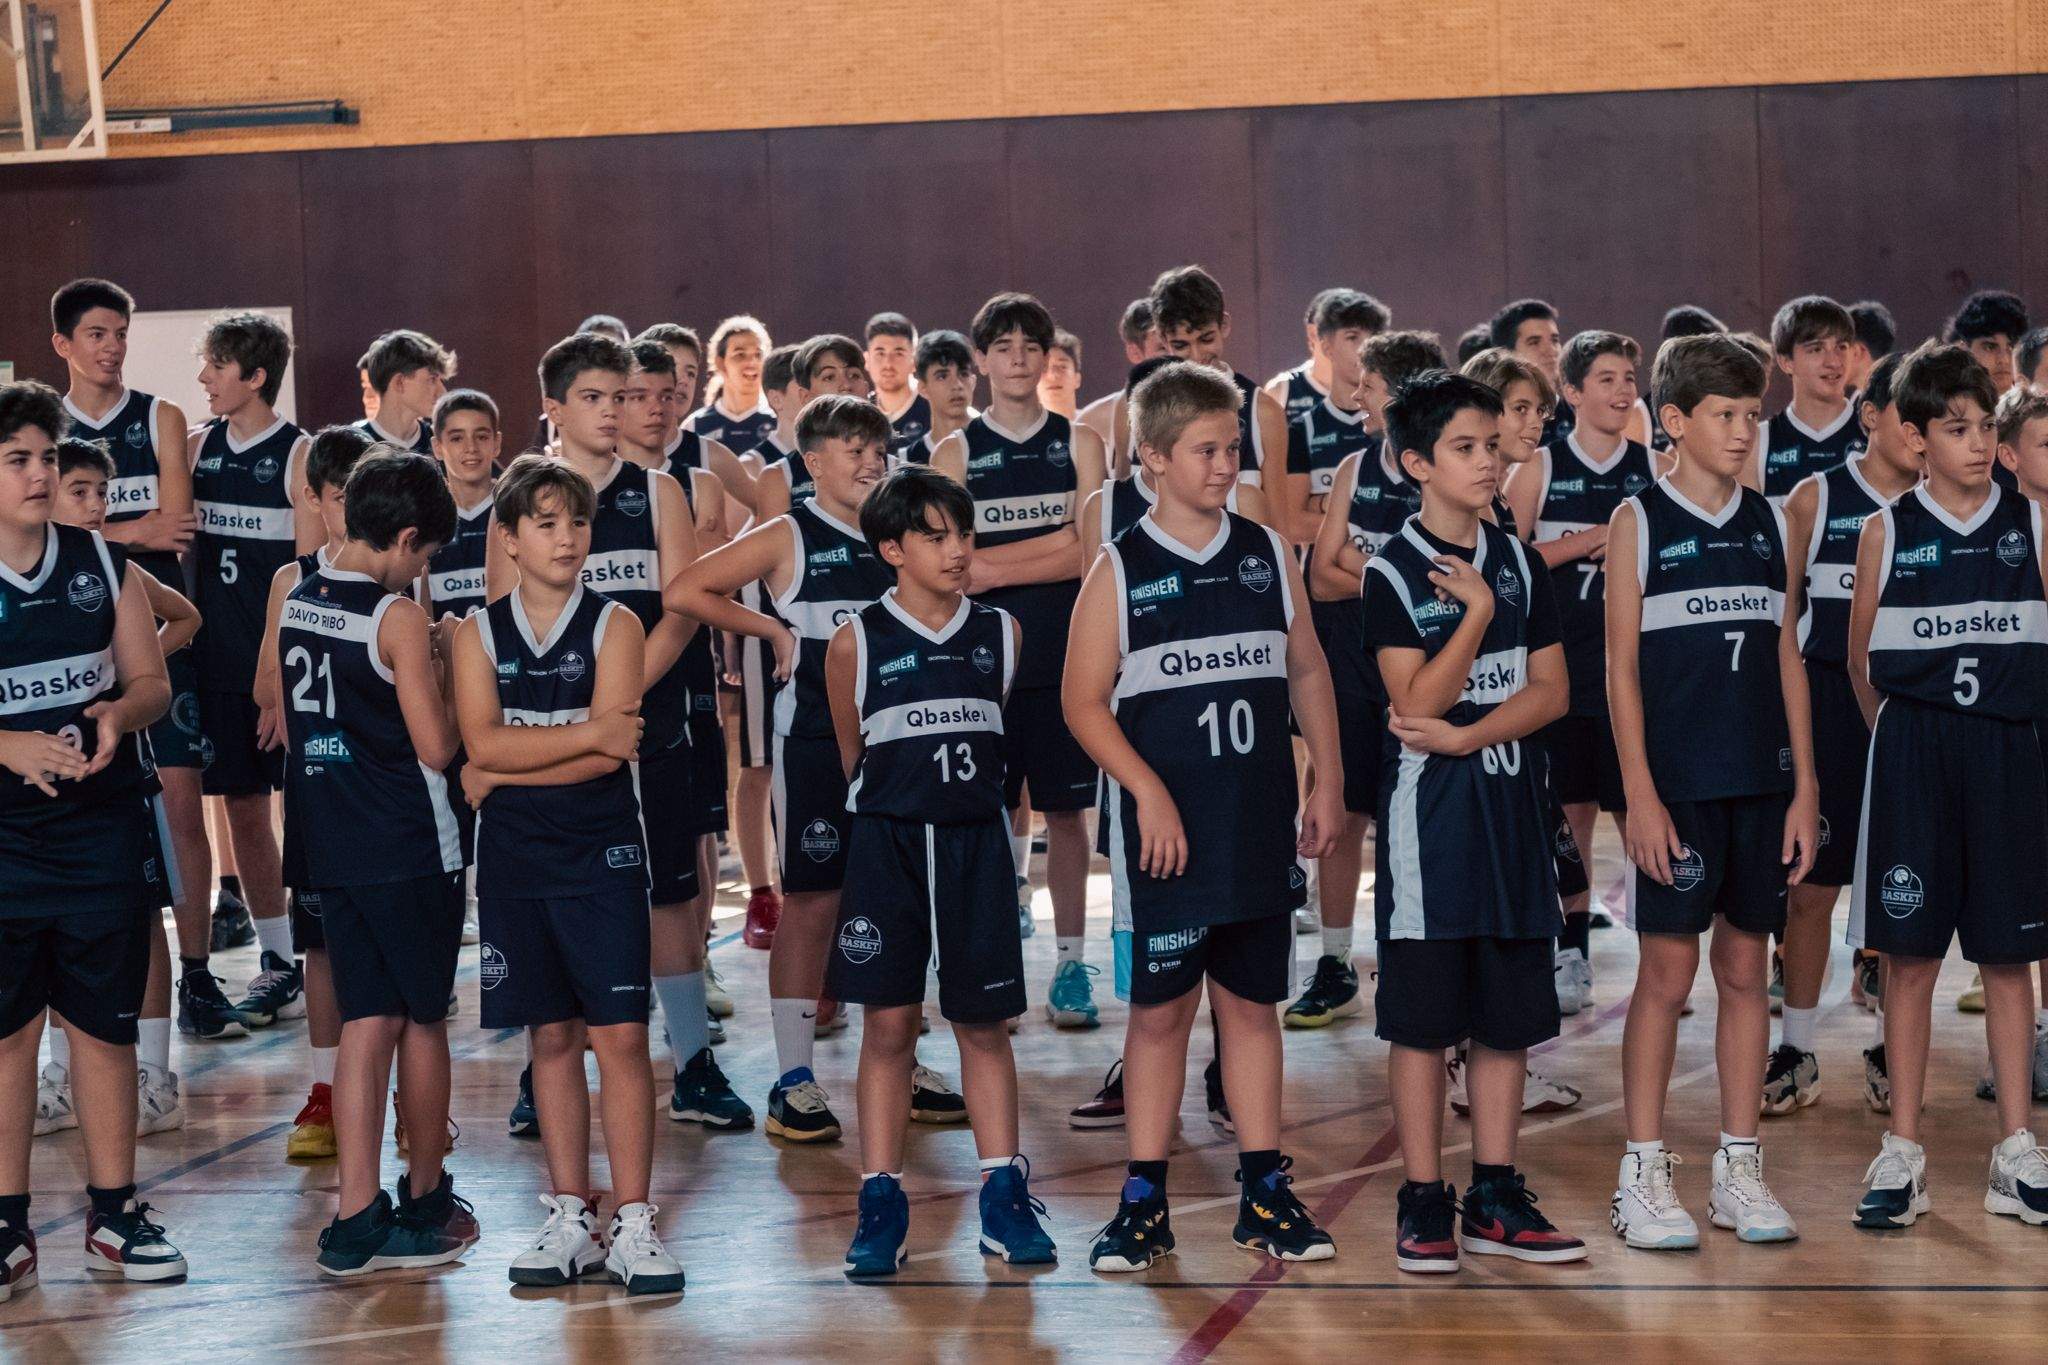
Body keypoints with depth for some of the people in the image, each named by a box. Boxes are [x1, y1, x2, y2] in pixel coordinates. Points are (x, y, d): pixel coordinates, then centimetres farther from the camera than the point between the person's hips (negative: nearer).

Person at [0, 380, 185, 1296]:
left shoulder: (100, 563, 6)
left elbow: (152, 681, 9)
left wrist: (119, 715, -12)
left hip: (103, 830, 3)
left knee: (106, 1024, 8)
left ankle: (114, 1215, 17)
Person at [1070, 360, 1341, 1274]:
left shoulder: (1268, 555, 8)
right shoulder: (1120, 572, -4)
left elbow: (1306, 671, 15)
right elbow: (1084, 700, -5)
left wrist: (1328, 781, 10)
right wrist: (1147, 791, -14)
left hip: (1260, 824, 3)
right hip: (1167, 831, -3)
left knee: (1252, 1003, 9)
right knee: (1160, 1006, 2)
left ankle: (1265, 1194, 17)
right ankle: (1143, 1202, 10)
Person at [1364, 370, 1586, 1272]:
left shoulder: (1517, 563, 9)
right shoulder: (1394, 571, -5)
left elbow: (1550, 691, 4)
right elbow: (1416, 704, -13)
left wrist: (1466, 734, -10)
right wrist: (1478, 611, -15)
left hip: (1509, 800, 5)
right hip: (1428, 803, -5)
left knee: (1508, 1013, 7)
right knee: (1424, 1015, -1)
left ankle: (1495, 1199, 14)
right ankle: (1422, 1204, 6)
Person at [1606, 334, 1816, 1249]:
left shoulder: (1768, 522, 10)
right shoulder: (1640, 521, -2)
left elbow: (1787, 660, 11)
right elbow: (1622, 668, -5)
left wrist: (1805, 788, 6)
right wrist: (1641, 796, -11)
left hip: (1762, 784, 4)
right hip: (1677, 785, -4)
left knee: (1746, 968, 8)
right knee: (1667, 973, -2)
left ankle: (1739, 1170, 15)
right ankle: (1644, 1174, 6)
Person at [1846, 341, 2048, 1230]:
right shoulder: (1887, 533, 2)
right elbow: (1861, 658, 9)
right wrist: (1903, 733, 10)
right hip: (1913, 756, -1)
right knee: (1910, 951, 2)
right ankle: (1902, 1155, 7)